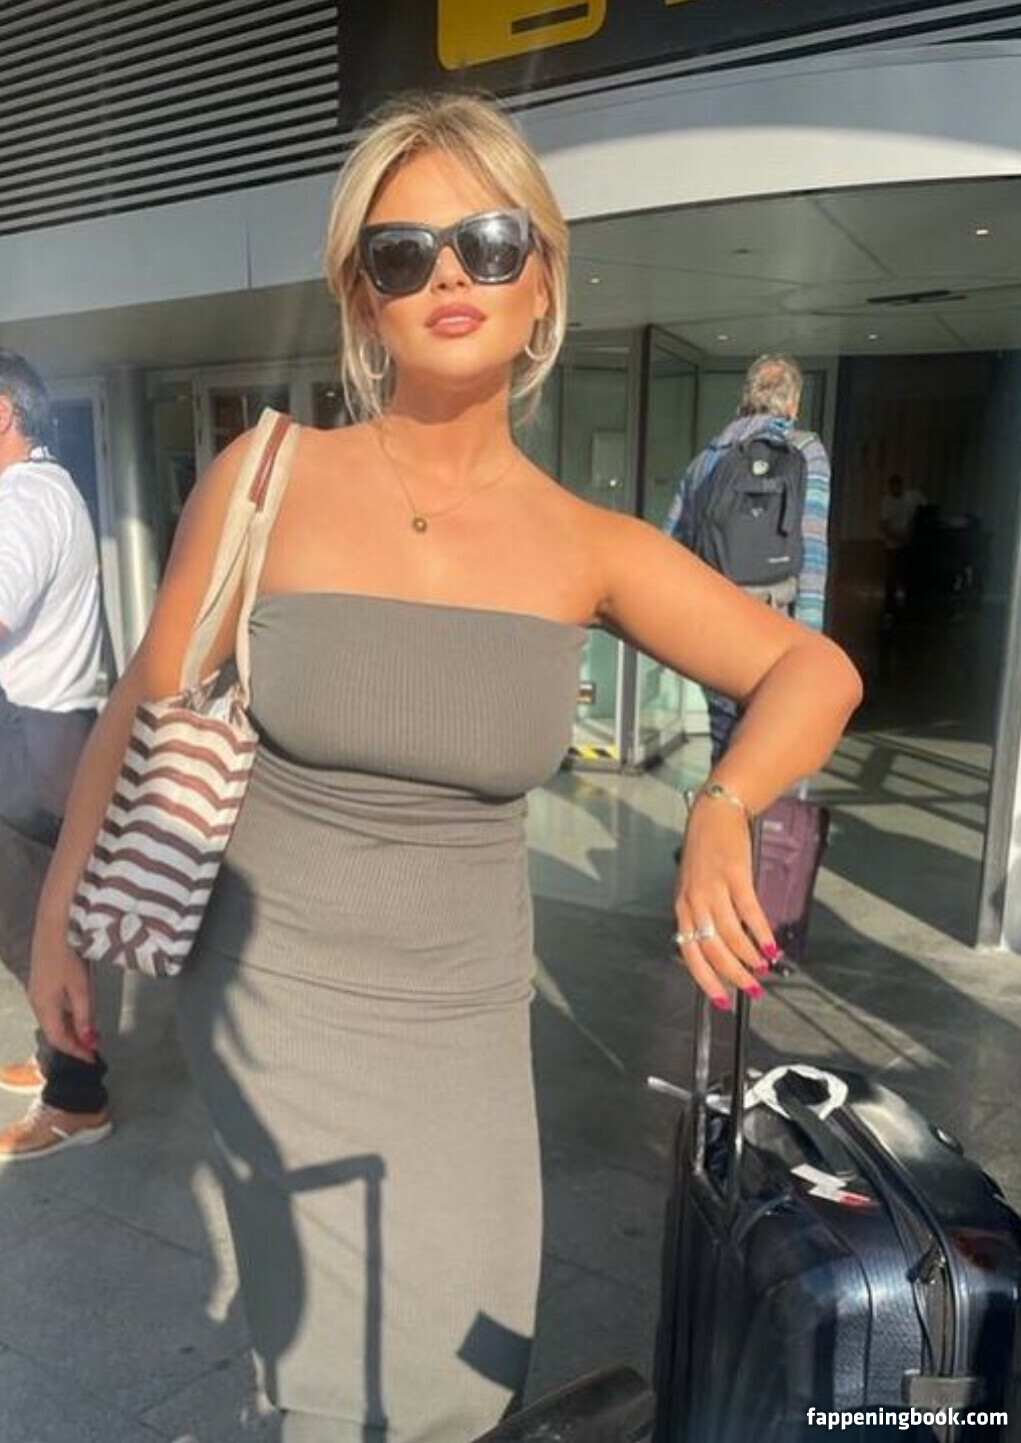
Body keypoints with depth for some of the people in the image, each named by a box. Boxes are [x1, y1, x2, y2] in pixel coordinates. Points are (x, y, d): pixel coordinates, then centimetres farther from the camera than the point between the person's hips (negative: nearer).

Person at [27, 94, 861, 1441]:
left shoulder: (590, 548, -8)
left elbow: (815, 670, -2)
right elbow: (144, 717, -2)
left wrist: (722, 811, -20)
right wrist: (61, 915, 4)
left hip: (466, 1011, 3)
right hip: (274, 992, -2)